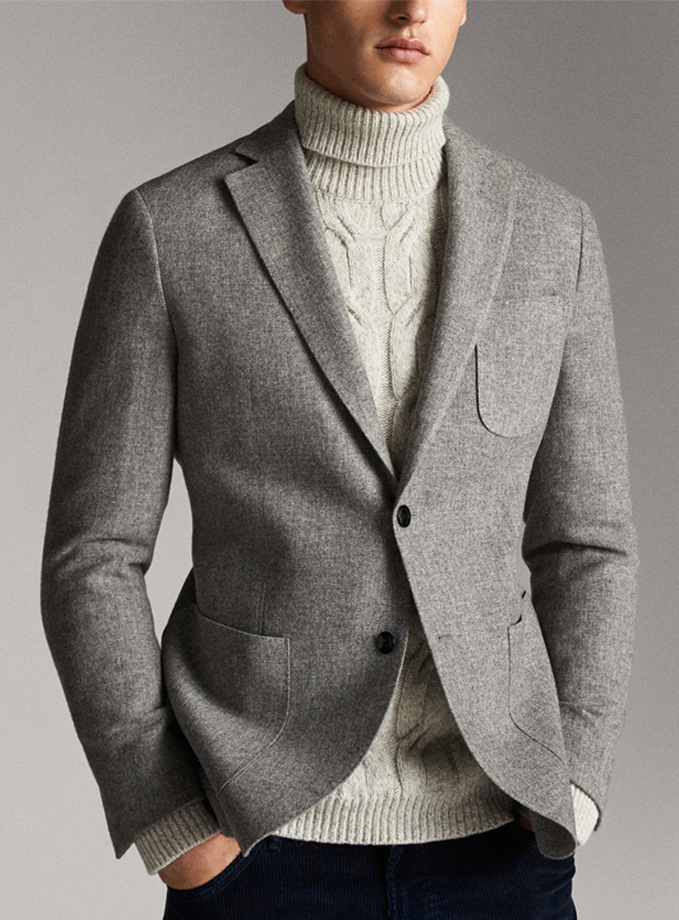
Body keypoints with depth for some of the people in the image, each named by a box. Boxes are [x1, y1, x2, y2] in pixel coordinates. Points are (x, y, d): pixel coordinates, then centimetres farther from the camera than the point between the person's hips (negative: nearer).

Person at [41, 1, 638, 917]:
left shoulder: (551, 231, 3)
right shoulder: (169, 229, -5)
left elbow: (582, 545, 6)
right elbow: (93, 555, -3)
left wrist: (565, 805, -4)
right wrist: (175, 834, -9)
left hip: (491, 846, 2)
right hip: (260, 845, -2)